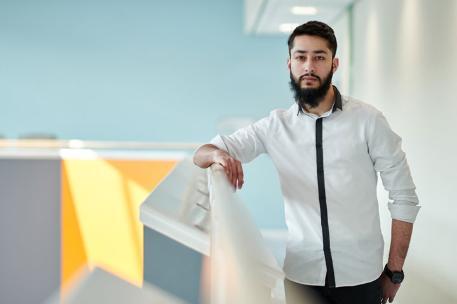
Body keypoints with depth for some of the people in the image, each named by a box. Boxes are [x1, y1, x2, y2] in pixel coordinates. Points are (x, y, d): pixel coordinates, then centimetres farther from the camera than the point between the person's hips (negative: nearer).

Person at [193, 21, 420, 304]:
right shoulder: (275, 125, 1)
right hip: (302, 274, 2)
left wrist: (394, 271, -3)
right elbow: (201, 155, 2)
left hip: (360, 276, -2)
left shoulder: (367, 119, -7)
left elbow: (405, 197, -2)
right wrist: (218, 154, -23)